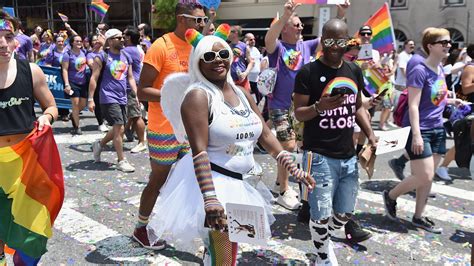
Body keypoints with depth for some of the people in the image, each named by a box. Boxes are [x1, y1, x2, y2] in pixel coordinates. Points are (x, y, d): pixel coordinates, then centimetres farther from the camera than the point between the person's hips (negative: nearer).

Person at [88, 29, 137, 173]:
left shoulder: (126, 57, 13)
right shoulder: (102, 57, -5)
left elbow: (130, 78, 16)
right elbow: (94, 78, -7)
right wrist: (90, 99, -11)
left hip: (122, 98, 7)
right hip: (109, 98, -7)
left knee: (118, 129, 14)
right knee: (119, 129, -10)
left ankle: (99, 144, 39)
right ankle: (121, 161, -1)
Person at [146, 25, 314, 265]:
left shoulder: (241, 93, 8)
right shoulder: (198, 95, -15)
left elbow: (266, 135, 11)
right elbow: (199, 152, -24)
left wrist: (293, 169, 6)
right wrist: (210, 199, -32)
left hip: (238, 182, 8)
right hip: (211, 181, -8)